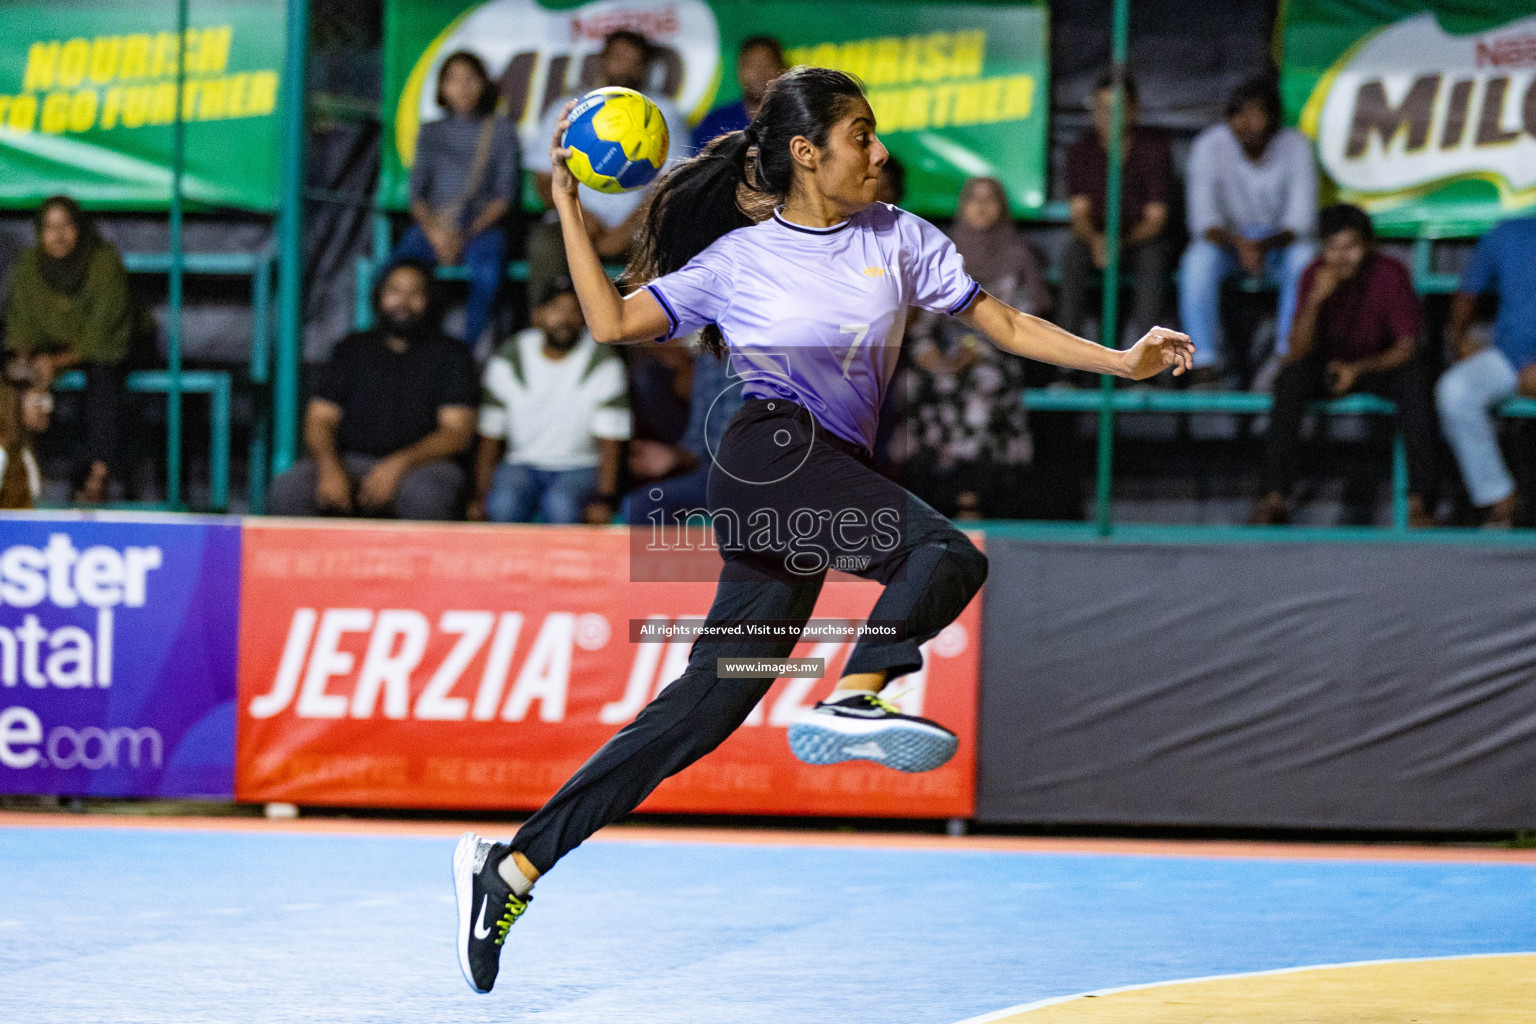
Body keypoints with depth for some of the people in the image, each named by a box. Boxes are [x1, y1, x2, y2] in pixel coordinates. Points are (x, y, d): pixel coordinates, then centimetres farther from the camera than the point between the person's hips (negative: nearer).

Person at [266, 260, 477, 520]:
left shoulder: (450, 354, 10)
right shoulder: (352, 349, 18)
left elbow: (457, 432, -1)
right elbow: (319, 419, 10)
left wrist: (399, 465, -19)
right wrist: (329, 468, -14)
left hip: (422, 464, -2)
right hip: (350, 462, 2)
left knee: (421, 496, -41)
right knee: (285, 491, -29)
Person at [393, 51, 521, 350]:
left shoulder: (501, 131, 12)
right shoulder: (431, 132, 18)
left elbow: (505, 196, 4)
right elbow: (416, 193, 9)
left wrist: (468, 233, -11)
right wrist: (435, 232, -11)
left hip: (481, 227, -2)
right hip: (432, 226, 2)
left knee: (486, 272, -38)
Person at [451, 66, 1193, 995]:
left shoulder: (898, 238, 15)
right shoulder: (740, 260, 4)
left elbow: (1002, 323, 16)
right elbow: (614, 322, 7)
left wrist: (1122, 362, 8)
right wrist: (571, 215, 1)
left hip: (832, 484, 5)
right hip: (774, 459, -5)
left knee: (704, 708, 2)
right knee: (949, 555, -27)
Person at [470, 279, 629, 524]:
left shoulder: (604, 364, -3)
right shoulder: (508, 360, 2)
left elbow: (610, 443, -8)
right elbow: (490, 438, 4)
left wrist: (604, 499, -21)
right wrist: (480, 498, -7)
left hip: (579, 467, -2)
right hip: (521, 465, 2)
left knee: (560, 505, -35)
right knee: (503, 504, -32)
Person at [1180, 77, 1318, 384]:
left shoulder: (1296, 147, -14)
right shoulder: (1209, 146, -16)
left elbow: (1301, 220, -19)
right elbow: (1203, 219, -21)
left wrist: (1265, 245, -40)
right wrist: (1237, 243, -41)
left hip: (1279, 242, 0)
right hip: (1227, 239, 0)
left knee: (1305, 256, -33)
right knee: (1200, 258, -34)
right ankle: (1204, 357, -34)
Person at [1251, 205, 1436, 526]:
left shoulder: (1390, 274, -18)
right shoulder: (1316, 274, -13)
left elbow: (1407, 347, -16)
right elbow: (1299, 351, -18)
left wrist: (1359, 368, -32)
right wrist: (1316, 298, -34)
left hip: (1381, 365, -2)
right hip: (1330, 364, 2)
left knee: (1414, 380, -34)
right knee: (1291, 376, -29)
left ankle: (1418, 502, -35)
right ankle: (1275, 497, -32)